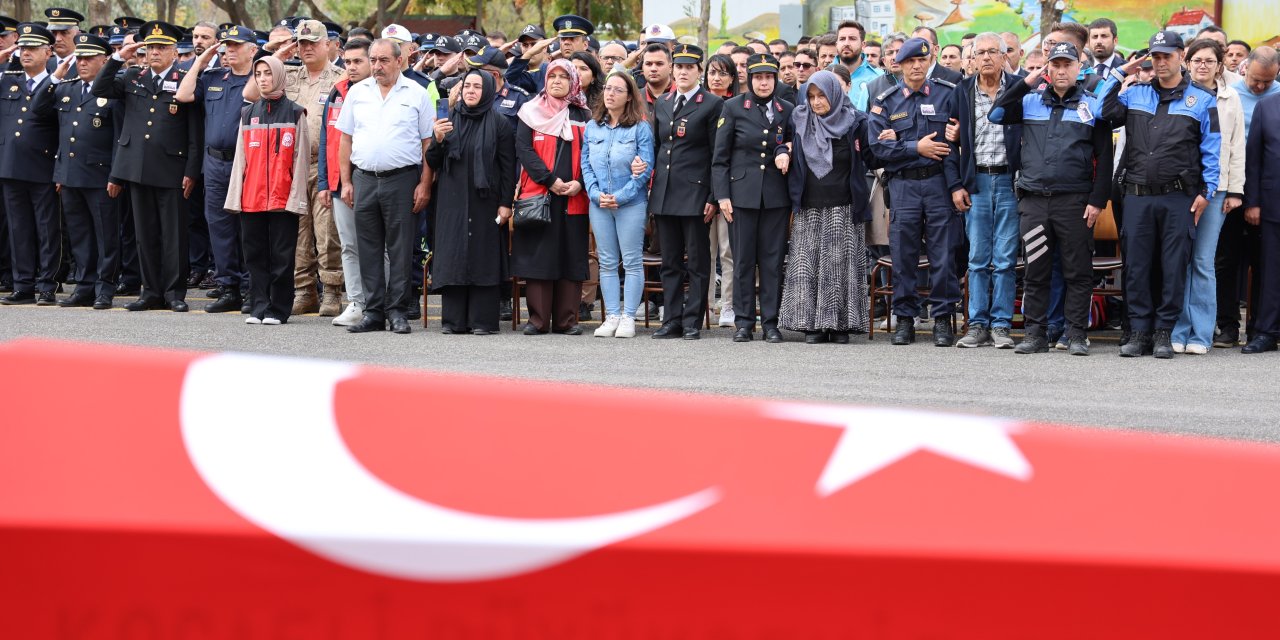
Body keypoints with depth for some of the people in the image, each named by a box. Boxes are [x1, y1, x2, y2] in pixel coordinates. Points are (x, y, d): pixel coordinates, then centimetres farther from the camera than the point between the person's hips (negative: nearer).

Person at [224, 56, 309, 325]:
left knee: (281, 255, -1)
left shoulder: (295, 113, 2)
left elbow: (300, 158, -1)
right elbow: (240, 158, 13)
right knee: (255, 254, 5)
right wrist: (235, 196, 5)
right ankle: (258, 308, 10)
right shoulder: (248, 114, 13)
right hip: (251, 198, 4)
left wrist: (296, 196, -8)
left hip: (283, 199, -4)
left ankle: (278, 310, 5)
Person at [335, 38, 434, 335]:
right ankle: (373, 312, 9)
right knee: (368, 248, 4)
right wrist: (346, 182, 6)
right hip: (364, 179, 3)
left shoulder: (416, 94, 3)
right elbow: (346, 140, 12)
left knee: (400, 248, -1)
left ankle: (397, 311, 4)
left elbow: (429, 142, 1)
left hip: (402, 179, -3)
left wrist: (425, 184, -7)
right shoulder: (357, 92, 11)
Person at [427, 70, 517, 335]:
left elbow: (508, 166, -2)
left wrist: (505, 203, -9)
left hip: (485, 202, -3)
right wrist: (437, 140, -9)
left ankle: (482, 320, 0)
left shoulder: (499, 123, 1)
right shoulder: (449, 120, 11)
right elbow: (433, 163, 11)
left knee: (483, 259, -3)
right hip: (453, 201, 3)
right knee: (453, 258, 0)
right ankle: (453, 320, 3)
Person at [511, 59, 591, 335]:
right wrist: (550, 180, -12)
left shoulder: (583, 116, 12)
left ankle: (566, 319, 5)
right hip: (538, 195, -1)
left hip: (573, 198, 1)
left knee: (571, 256, 1)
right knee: (538, 255, -3)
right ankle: (538, 319, 1)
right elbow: (524, 149, -1)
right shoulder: (531, 113, 8)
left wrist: (579, 183, -9)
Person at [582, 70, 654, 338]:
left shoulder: (641, 128, -3)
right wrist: (596, 194, -7)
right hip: (599, 204, 4)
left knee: (632, 262, -1)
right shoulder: (592, 127, 9)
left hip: (631, 203, -4)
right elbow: (586, 164, 9)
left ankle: (628, 317, 2)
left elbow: (646, 167, -8)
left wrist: (621, 196, -14)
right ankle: (612, 316, 10)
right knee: (607, 263, 6)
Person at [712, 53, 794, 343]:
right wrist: (722, 195, -6)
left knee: (773, 259, 2)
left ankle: (770, 322, 7)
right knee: (743, 259, 1)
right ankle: (743, 322, 8)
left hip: (776, 195, 2)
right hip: (742, 193, -2)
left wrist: (784, 152, -8)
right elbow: (720, 156, 1)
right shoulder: (733, 107, 1)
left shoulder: (786, 110, 7)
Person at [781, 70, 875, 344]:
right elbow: (793, 160, 14)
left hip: (844, 208, -2)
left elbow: (868, 157, 9)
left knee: (841, 265, -3)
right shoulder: (800, 121, 7)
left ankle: (840, 324, 2)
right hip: (808, 209, 2)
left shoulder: (855, 122, 1)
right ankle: (813, 324, 2)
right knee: (807, 266, -2)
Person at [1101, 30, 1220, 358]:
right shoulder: (1135, 95, 13)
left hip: (1179, 197, -2)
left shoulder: (1202, 100, 5)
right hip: (1137, 196, 2)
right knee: (1136, 266, 3)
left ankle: (1164, 332, 8)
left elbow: (1212, 150, 3)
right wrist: (1119, 73, 4)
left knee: (1174, 267, 0)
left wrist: (1206, 191, -5)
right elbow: (1104, 111, 3)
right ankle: (1140, 331, 9)